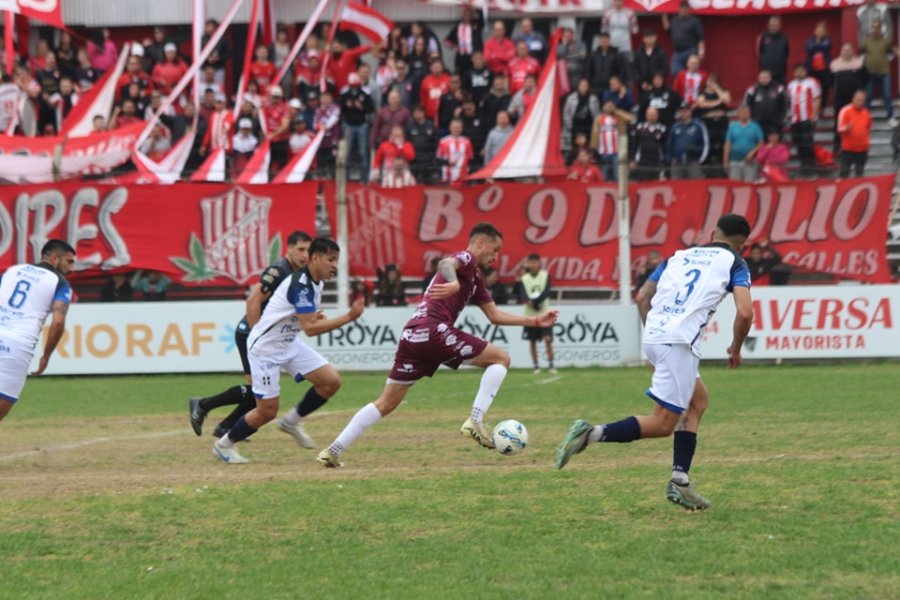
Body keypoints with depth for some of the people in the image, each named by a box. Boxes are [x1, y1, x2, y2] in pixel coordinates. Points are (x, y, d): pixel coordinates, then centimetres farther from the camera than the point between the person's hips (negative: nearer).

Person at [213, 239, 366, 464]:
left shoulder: (316, 283, 3)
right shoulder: (300, 285, -26)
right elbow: (310, 328, -32)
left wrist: (316, 317, 0)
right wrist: (348, 317, -34)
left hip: (289, 344, 9)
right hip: (265, 348, -9)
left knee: (331, 381, -5)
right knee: (267, 411, -4)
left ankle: (292, 421, 13)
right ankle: (224, 445, 17)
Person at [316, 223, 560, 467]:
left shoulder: (475, 278, 31)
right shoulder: (465, 258, 3)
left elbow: (495, 316, 34)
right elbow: (445, 263, -21)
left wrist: (535, 321, 31)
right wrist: (454, 283, -44)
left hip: (412, 336, 9)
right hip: (434, 330, -9)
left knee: (386, 403, 11)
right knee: (501, 359, 1)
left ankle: (333, 451, 4)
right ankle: (475, 421, -11)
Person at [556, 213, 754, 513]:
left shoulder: (680, 255, 23)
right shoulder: (734, 263, 7)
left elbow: (642, 297, 20)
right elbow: (745, 312, -6)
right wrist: (736, 349, 10)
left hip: (653, 336, 7)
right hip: (679, 342, -7)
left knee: (699, 401, 24)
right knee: (662, 424, -2)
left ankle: (680, 480, 16)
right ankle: (593, 433, -18)